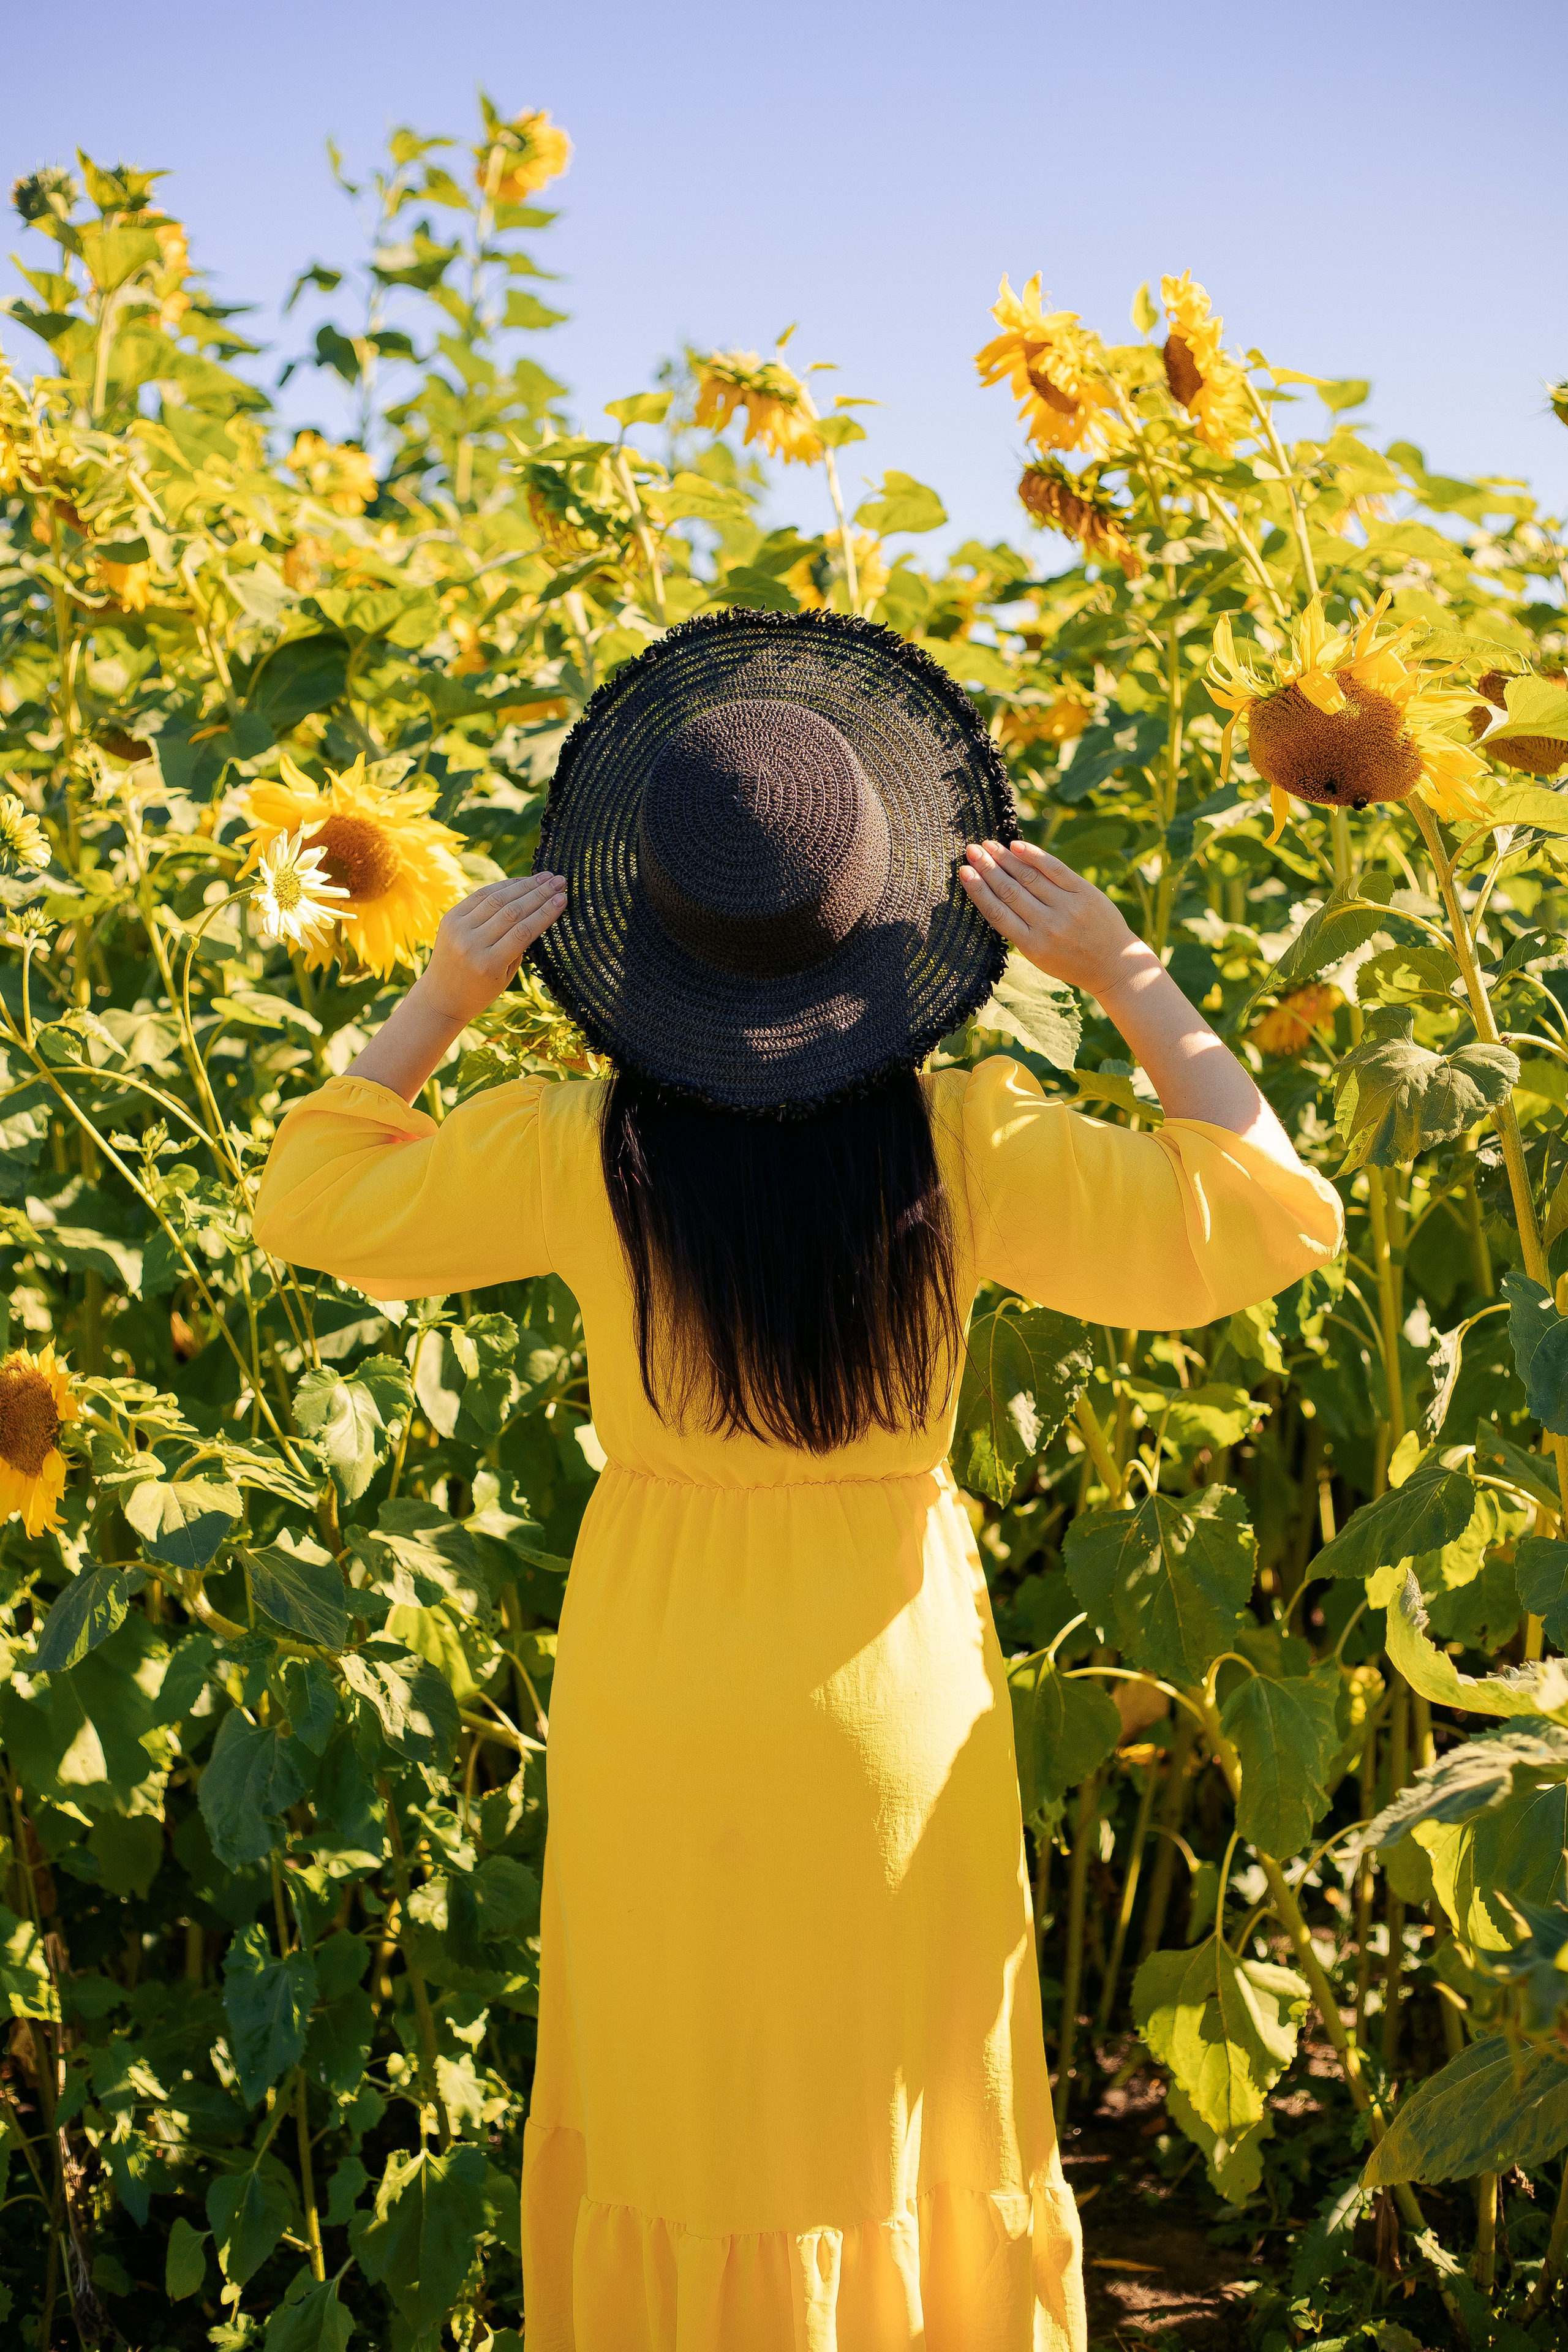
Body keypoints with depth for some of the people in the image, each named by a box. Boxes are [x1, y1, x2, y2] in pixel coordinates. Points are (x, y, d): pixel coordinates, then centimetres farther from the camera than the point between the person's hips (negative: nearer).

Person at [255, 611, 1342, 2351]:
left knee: (682, 2096, 18)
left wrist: (440, 997, -3)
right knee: (899, 2096, 19)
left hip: (658, 1686, 0)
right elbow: (1266, 1218, -9)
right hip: (892, 1680, 0)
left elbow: (311, 1203, 1)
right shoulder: (963, 1142, -16)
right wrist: (1122, 971, -10)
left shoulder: (582, 1149, -15)